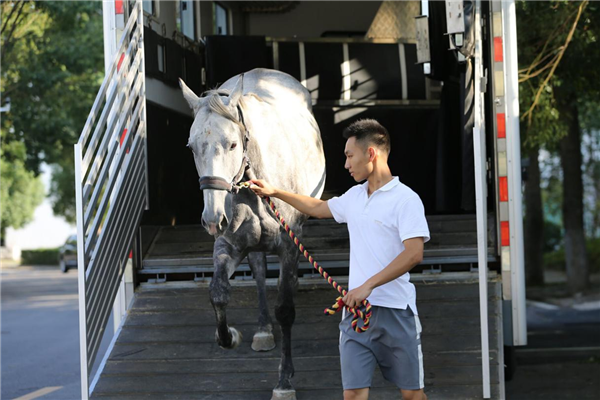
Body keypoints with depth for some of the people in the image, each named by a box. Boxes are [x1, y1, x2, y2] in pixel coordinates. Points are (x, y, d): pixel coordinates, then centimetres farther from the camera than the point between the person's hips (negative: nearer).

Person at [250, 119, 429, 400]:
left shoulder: (406, 199, -9)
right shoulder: (355, 196, 15)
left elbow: (414, 253, -19)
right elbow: (318, 208, 34)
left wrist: (368, 285, -22)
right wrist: (274, 192, 34)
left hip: (395, 312, -6)